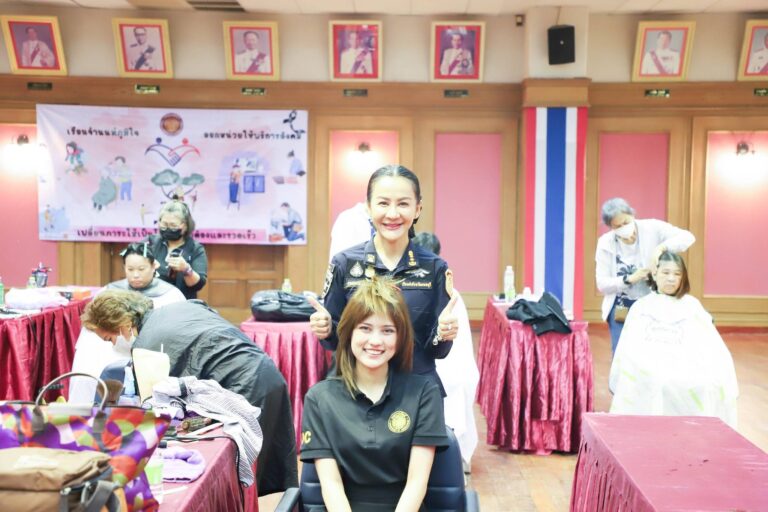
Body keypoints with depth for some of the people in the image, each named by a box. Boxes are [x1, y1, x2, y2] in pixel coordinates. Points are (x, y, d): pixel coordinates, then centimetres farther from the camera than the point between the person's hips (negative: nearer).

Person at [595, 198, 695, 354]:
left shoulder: (652, 228, -8)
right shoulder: (606, 243, -6)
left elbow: (688, 237, -16)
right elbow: (602, 284, -8)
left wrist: (661, 247, -31)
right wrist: (630, 279, -24)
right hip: (622, 309, 0)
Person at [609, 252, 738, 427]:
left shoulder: (691, 304, 19)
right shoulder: (641, 306, 17)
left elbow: (710, 346, 12)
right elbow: (627, 349, 9)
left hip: (684, 370, 1)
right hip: (648, 374, -1)